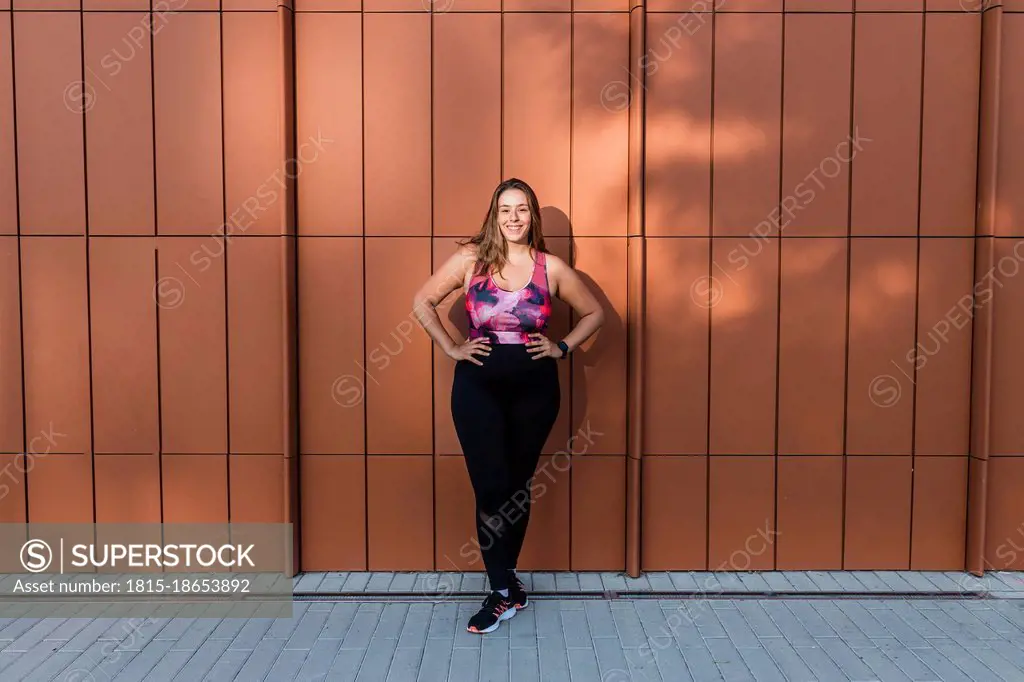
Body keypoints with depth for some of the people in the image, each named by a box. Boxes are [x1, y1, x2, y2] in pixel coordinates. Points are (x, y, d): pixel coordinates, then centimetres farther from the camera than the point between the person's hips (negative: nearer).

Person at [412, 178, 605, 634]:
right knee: (491, 488, -5)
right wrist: (451, 348, 0)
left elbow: (594, 313, 12)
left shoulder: (551, 267, 1)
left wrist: (563, 347, 1)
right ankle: (503, 590, 11)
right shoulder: (470, 259, -2)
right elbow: (422, 301, 7)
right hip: (478, 385, -1)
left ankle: (505, 579, 31)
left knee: (518, 486, 12)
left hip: (534, 385, 2)